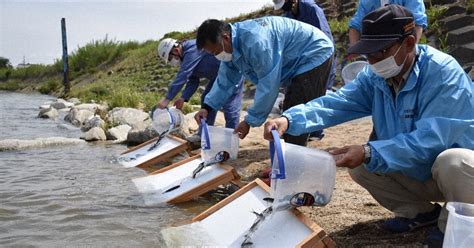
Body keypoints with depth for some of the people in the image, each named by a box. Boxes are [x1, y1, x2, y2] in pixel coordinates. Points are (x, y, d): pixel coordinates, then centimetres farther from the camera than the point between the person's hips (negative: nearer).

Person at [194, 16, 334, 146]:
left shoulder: (254, 40, -35)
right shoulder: (232, 47, -3)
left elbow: (268, 83, -32)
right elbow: (225, 80, 7)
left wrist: (250, 121, -24)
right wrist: (207, 107, -3)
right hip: (299, 62, 10)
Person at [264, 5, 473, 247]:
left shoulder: (443, 72, -27)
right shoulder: (374, 76, -6)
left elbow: (430, 138, -35)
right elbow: (337, 103, -18)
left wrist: (369, 152, -42)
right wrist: (289, 119, -35)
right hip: (416, 173, 6)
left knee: (452, 163, -38)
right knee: (358, 165, -7)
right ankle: (420, 211, 11)